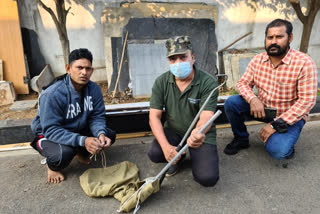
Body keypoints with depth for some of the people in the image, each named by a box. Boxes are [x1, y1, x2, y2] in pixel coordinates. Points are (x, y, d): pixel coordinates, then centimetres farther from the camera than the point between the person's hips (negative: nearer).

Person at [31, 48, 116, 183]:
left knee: (109, 135, -13)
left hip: (78, 130, 6)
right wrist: (83, 140, -45)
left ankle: (81, 153, 17)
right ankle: (53, 167, 3)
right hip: (49, 135, -5)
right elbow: (51, 130, -32)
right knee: (64, 152, -37)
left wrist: (101, 133, -34)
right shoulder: (52, 95, -30)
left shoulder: (94, 89, -13)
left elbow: (97, 117, -11)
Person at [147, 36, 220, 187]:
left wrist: (198, 132, -54)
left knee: (208, 178, -20)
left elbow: (206, 117, -28)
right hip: (173, 131, 2)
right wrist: (166, 146, -27)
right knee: (154, 153, -27)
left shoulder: (208, 82, -17)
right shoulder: (161, 82, -7)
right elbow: (154, 116, -11)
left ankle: (194, 156, 16)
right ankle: (178, 157, 10)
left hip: (201, 134, -2)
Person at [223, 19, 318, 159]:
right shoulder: (258, 60, -3)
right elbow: (243, 83, 0)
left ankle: (285, 144, 10)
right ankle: (241, 139, 6)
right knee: (231, 103, -17)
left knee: (276, 151, -29)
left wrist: (276, 124, -26)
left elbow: (307, 100, -21)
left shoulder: (304, 63, -18)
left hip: (290, 116, -4)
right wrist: (252, 99, -25)